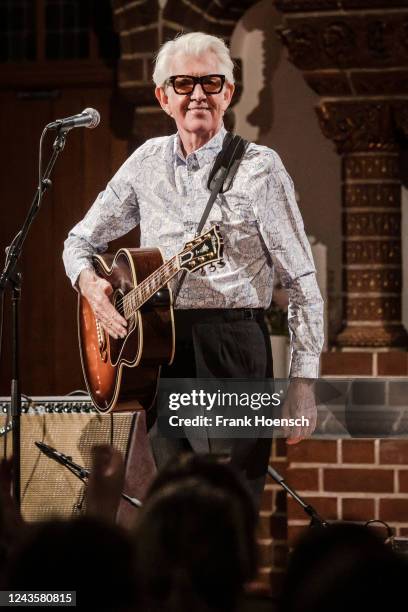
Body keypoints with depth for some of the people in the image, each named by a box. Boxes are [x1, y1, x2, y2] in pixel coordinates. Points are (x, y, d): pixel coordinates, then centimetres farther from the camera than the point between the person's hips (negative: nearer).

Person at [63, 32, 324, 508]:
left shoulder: (258, 168, -2)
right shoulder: (147, 163, 12)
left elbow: (302, 281, -4)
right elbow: (81, 240, 21)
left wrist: (303, 381, -10)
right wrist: (89, 283, -2)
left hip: (232, 348, -5)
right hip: (156, 350, 5)